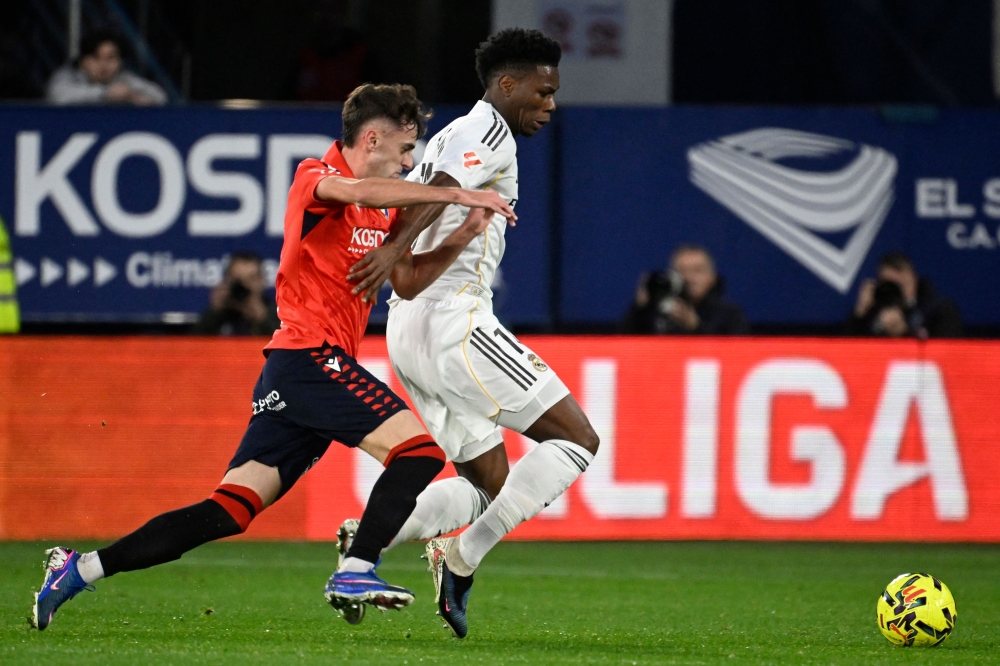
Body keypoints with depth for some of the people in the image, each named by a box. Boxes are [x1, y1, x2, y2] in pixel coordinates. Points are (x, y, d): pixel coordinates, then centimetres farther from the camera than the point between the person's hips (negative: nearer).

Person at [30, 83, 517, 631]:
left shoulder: (380, 212, 21)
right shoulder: (315, 177, -6)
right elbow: (361, 192, -28)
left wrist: (458, 239, 9)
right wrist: (456, 194, -27)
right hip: (312, 355, -9)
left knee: (230, 510, 2)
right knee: (419, 450, -17)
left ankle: (80, 569, 0)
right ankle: (354, 572, -22)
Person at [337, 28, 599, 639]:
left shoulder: (452, 137, 25)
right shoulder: (489, 131, -6)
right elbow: (441, 189, -24)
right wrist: (396, 248, -38)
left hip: (410, 332, 10)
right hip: (454, 320, -10)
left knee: (488, 483, 12)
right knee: (578, 438, -7)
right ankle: (463, 558, -14)